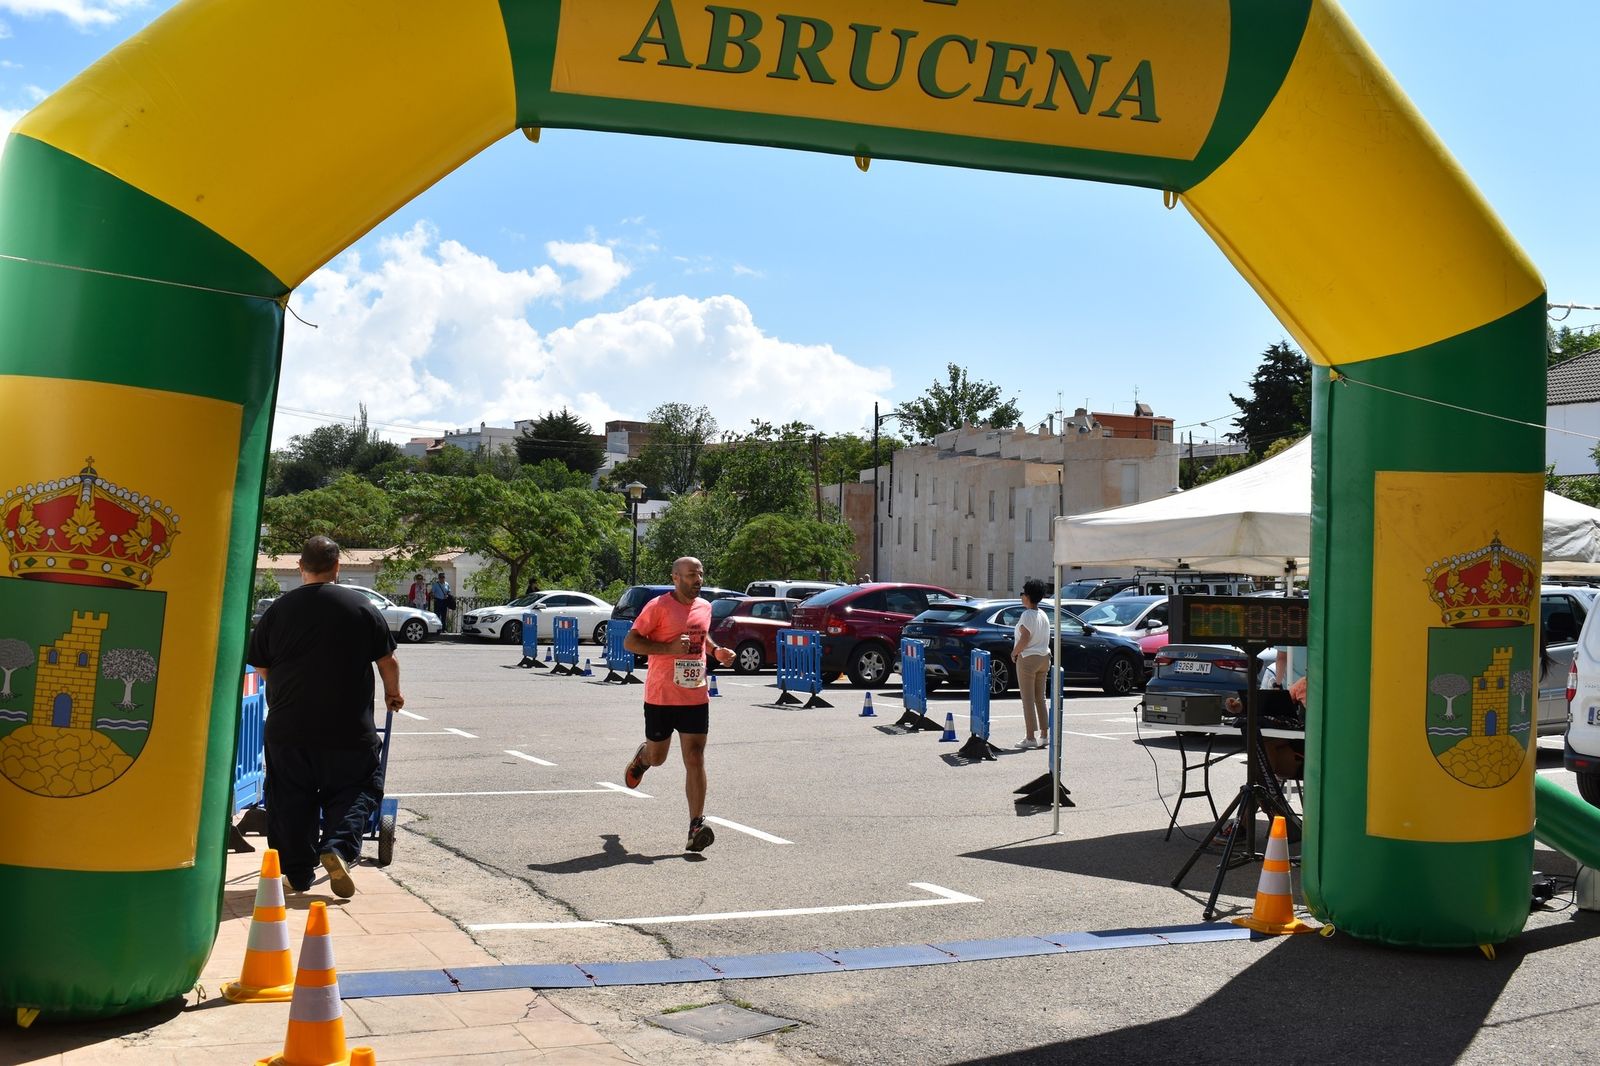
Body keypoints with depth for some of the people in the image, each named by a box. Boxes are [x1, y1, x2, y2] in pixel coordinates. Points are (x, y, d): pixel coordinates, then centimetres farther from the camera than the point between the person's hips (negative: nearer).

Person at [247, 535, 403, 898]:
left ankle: (297, 873, 14)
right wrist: (392, 693, 23)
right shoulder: (361, 607, -1)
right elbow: (387, 661, 5)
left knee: (290, 799, 13)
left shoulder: (279, 609, 3)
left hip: (288, 728, 2)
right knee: (357, 790, 11)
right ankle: (338, 848, -11)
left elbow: (261, 668, 10)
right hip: (348, 729, -2)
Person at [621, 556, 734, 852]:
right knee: (657, 756, 13)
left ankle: (696, 826, -7)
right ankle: (642, 757, 51)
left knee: (695, 758, -6)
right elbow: (630, 642, -10)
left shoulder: (705, 607, 9)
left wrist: (716, 650, 8)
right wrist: (669, 648, -21)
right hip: (661, 696, -3)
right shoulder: (659, 606, -10)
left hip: (696, 697, 3)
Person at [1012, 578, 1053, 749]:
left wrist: (1014, 652, -10)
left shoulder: (1027, 614, -14)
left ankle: (1030, 737, -3)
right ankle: (1044, 735, 13)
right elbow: (1044, 639, 14)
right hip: (1044, 657, 8)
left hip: (1028, 658, -8)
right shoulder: (1043, 615, 11)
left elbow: (1025, 638, -23)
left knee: (1028, 699, -3)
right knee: (1040, 698, 13)